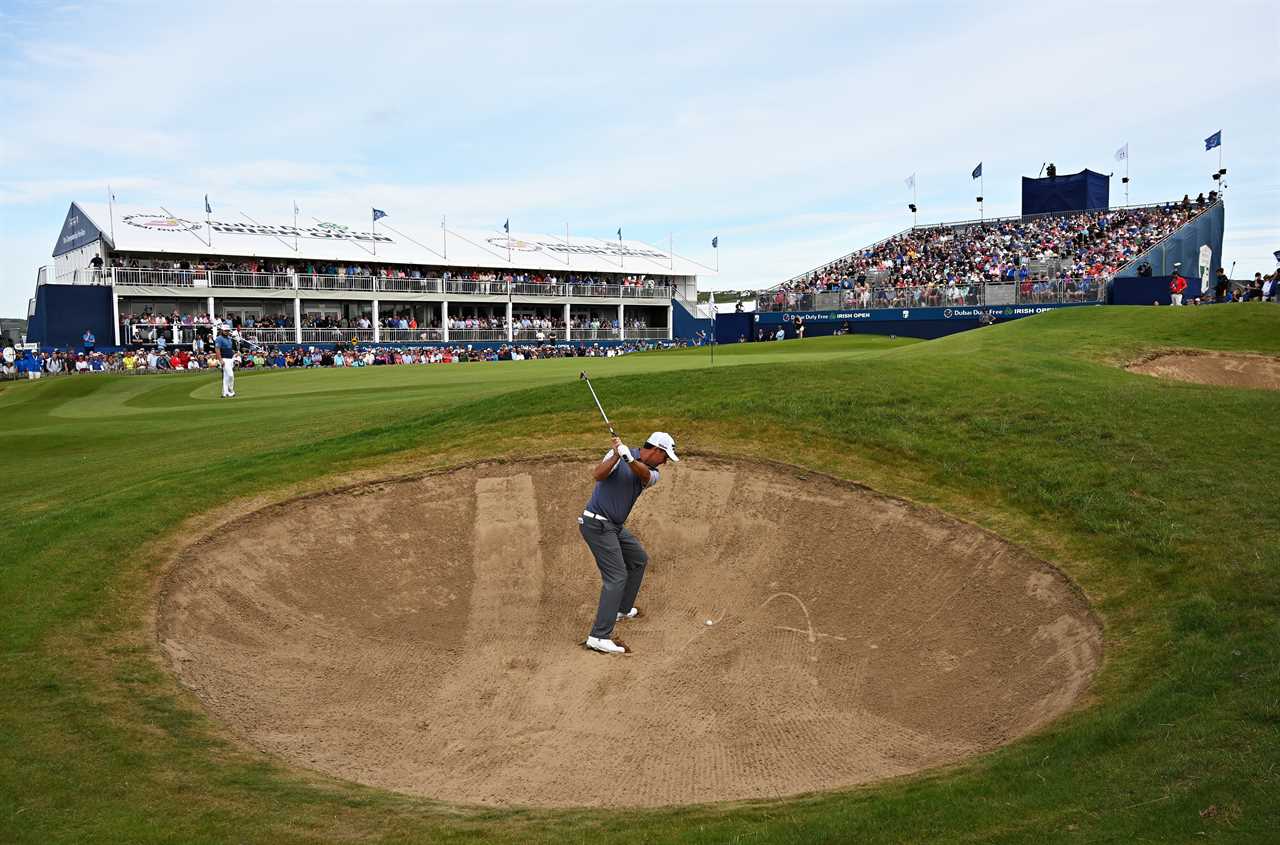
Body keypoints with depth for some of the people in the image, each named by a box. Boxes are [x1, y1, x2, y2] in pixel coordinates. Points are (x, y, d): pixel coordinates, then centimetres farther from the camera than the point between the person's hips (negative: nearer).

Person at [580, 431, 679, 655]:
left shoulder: (652, 473, 5)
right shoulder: (617, 455, -10)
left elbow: (644, 475, -20)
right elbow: (597, 475, -25)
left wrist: (630, 459, -39)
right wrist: (617, 455, -36)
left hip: (615, 526, 9)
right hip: (597, 524, -9)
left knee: (638, 559, 22)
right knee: (616, 576, -15)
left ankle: (622, 609, 38)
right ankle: (599, 636, -17)